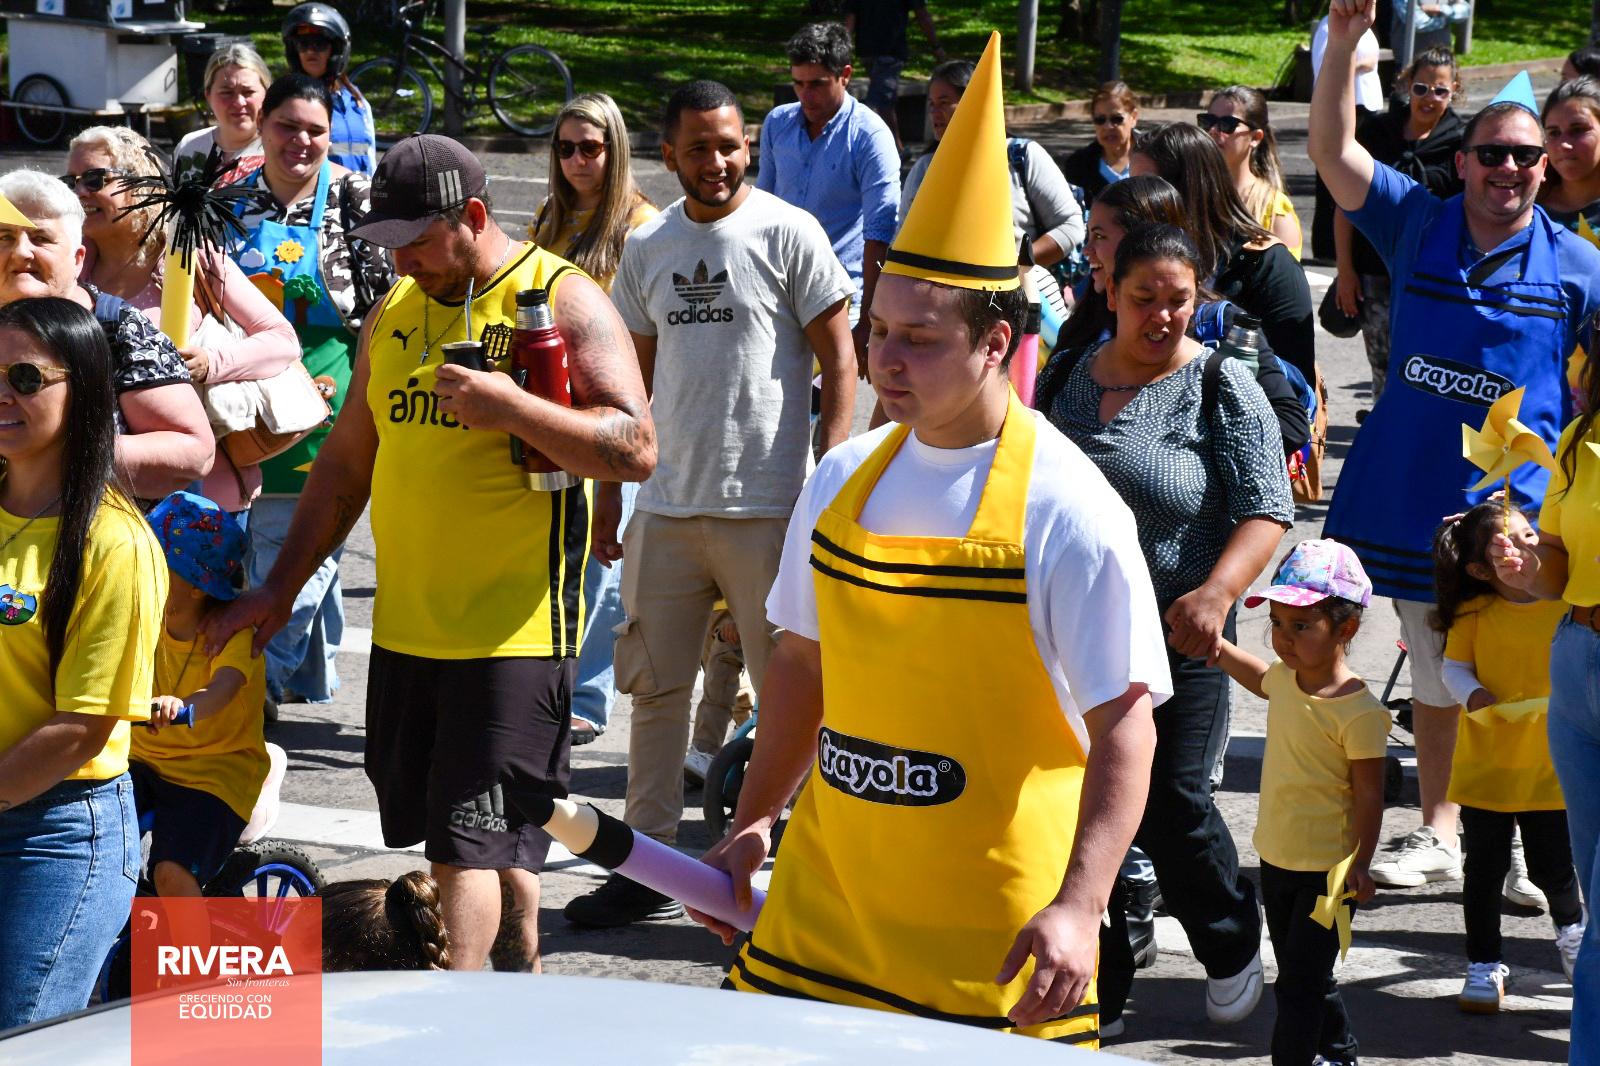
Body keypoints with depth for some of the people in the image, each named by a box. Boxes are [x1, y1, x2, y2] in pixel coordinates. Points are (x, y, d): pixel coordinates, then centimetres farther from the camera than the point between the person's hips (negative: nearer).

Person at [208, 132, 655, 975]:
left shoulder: (563, 301, -6)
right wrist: (281, 587, 18)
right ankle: (525, 969, 29)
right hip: (405, 624, 7)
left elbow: (636, 449, -15)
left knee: (467, 835, -10)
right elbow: (347, 464, 21)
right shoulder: (394, 312, 13)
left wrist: (510, 406, -24)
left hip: (513, 626, -7)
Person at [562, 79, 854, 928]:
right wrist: (608, 493, 16)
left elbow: (839, 363, -4)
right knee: (656, 687, 10)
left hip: (767, 507, -5)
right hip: (668, 503, 5)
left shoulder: (788, 234, -4)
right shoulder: (647, 249, 10)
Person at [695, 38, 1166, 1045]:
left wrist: (1078, 907, -23)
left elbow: (1122, 727, -14)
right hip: (825, 895, 6)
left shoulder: (1067, 510, -12)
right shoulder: (846, 479, 6)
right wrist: (754, 821, 15)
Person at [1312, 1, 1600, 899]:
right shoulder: (1418, 225, 2)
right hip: (1415, 496, 2)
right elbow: (1332, 150, -7)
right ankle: (1438, 834, 26)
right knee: (1434, 679, 14)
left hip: (1518, 505, -2)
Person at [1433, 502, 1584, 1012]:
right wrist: (1473, 694, -23)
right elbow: (1454, 667, -4)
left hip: (1551, 764, 0)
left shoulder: (1569, 606, -5)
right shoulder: (1473, 614, -7)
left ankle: (1573, 927, 36)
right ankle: (1484, 964, 21)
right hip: (1486, 764, 0)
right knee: (1485, 867, 6)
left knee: (1553, 869, 5)